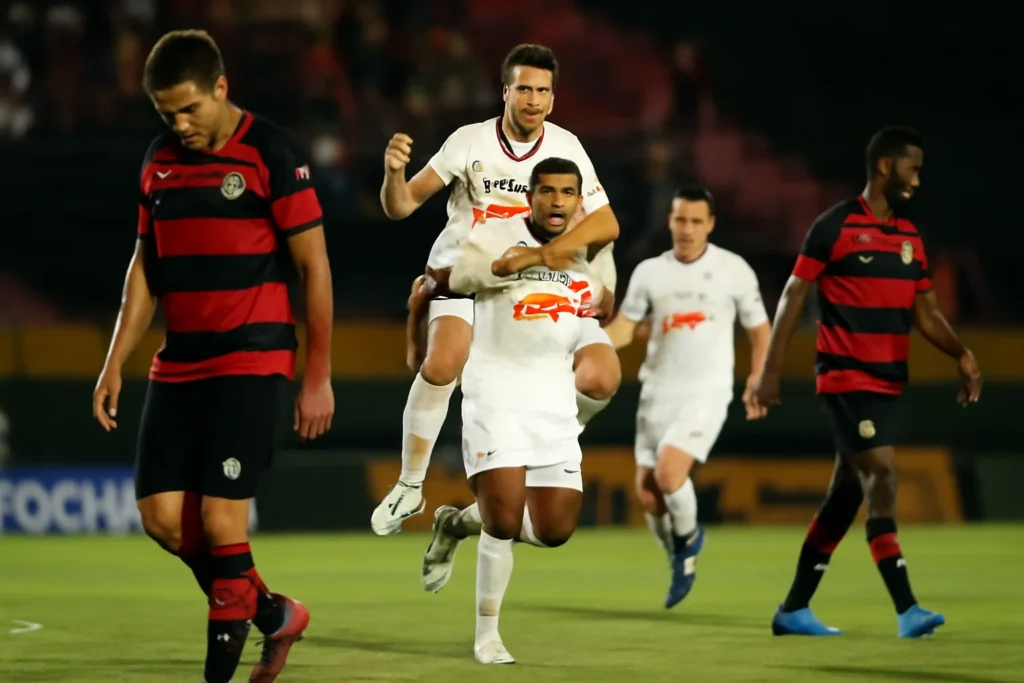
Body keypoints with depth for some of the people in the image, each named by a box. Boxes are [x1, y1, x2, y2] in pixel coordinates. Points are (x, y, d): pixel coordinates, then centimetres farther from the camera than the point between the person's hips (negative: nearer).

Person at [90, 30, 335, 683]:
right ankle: (273, 613, 21)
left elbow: (314, 265, -7)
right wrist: (116, 363, 12)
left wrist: (319, 377, -9)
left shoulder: (271, 152, -9)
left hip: (253, 361, -6)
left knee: (220, 516, -13)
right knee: (163, 517, 0)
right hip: (179, 362, 6)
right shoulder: (160, 160, 10)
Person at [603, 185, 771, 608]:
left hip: (706, 394, -4)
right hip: (657, 393, 4)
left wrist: (756, 382, -4)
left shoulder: (733, 270, -1)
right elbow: (624, 328, 4)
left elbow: (759, 330, 7)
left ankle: (688, 538, 5)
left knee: (668, 472, -24)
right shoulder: (649, 272, 5)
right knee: (646, 491, -1)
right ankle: (681, 561, 25)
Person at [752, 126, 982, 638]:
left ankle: (794, 610, 19)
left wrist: (961, 355, -2)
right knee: (881, 476, -17)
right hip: (845, 378, -7)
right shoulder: (836, 226, -7)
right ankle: (906, 610, -21)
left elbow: (925, 312, 15)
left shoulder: (909, 237, 13)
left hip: (888, 382, 7)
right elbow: (793, 296, -6)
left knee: (847, 491, 10)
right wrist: (770, 371, -10)